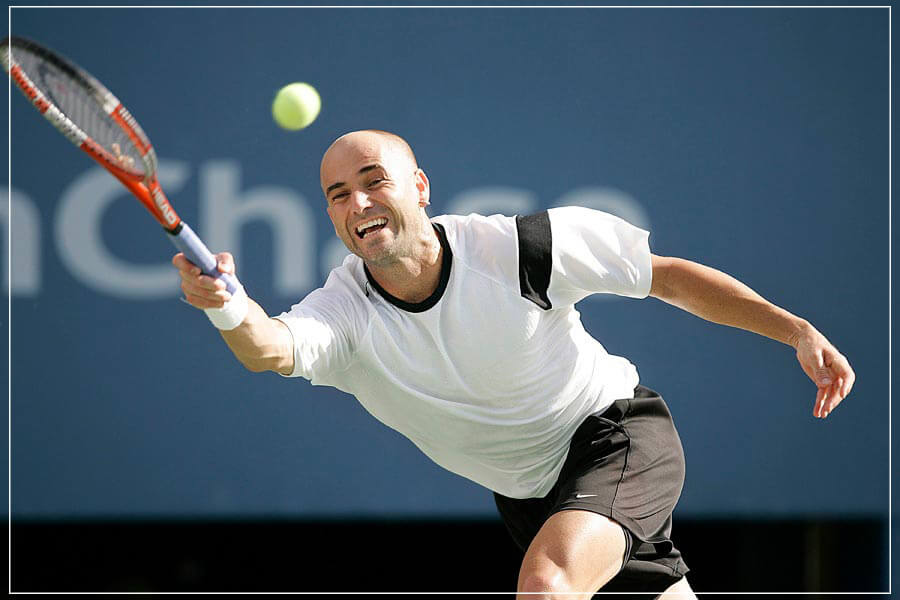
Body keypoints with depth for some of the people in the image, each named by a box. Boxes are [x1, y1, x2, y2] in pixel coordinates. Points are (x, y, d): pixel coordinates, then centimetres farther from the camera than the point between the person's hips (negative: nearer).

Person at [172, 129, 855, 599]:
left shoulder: (518, 247, -22)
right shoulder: (346, 310, -15)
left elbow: (670, 277, -12)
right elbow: (271, 348, -38)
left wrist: (797, 330, -13)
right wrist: (230, 309, -62)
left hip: (619, 433, -5)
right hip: (528, 492, 5)